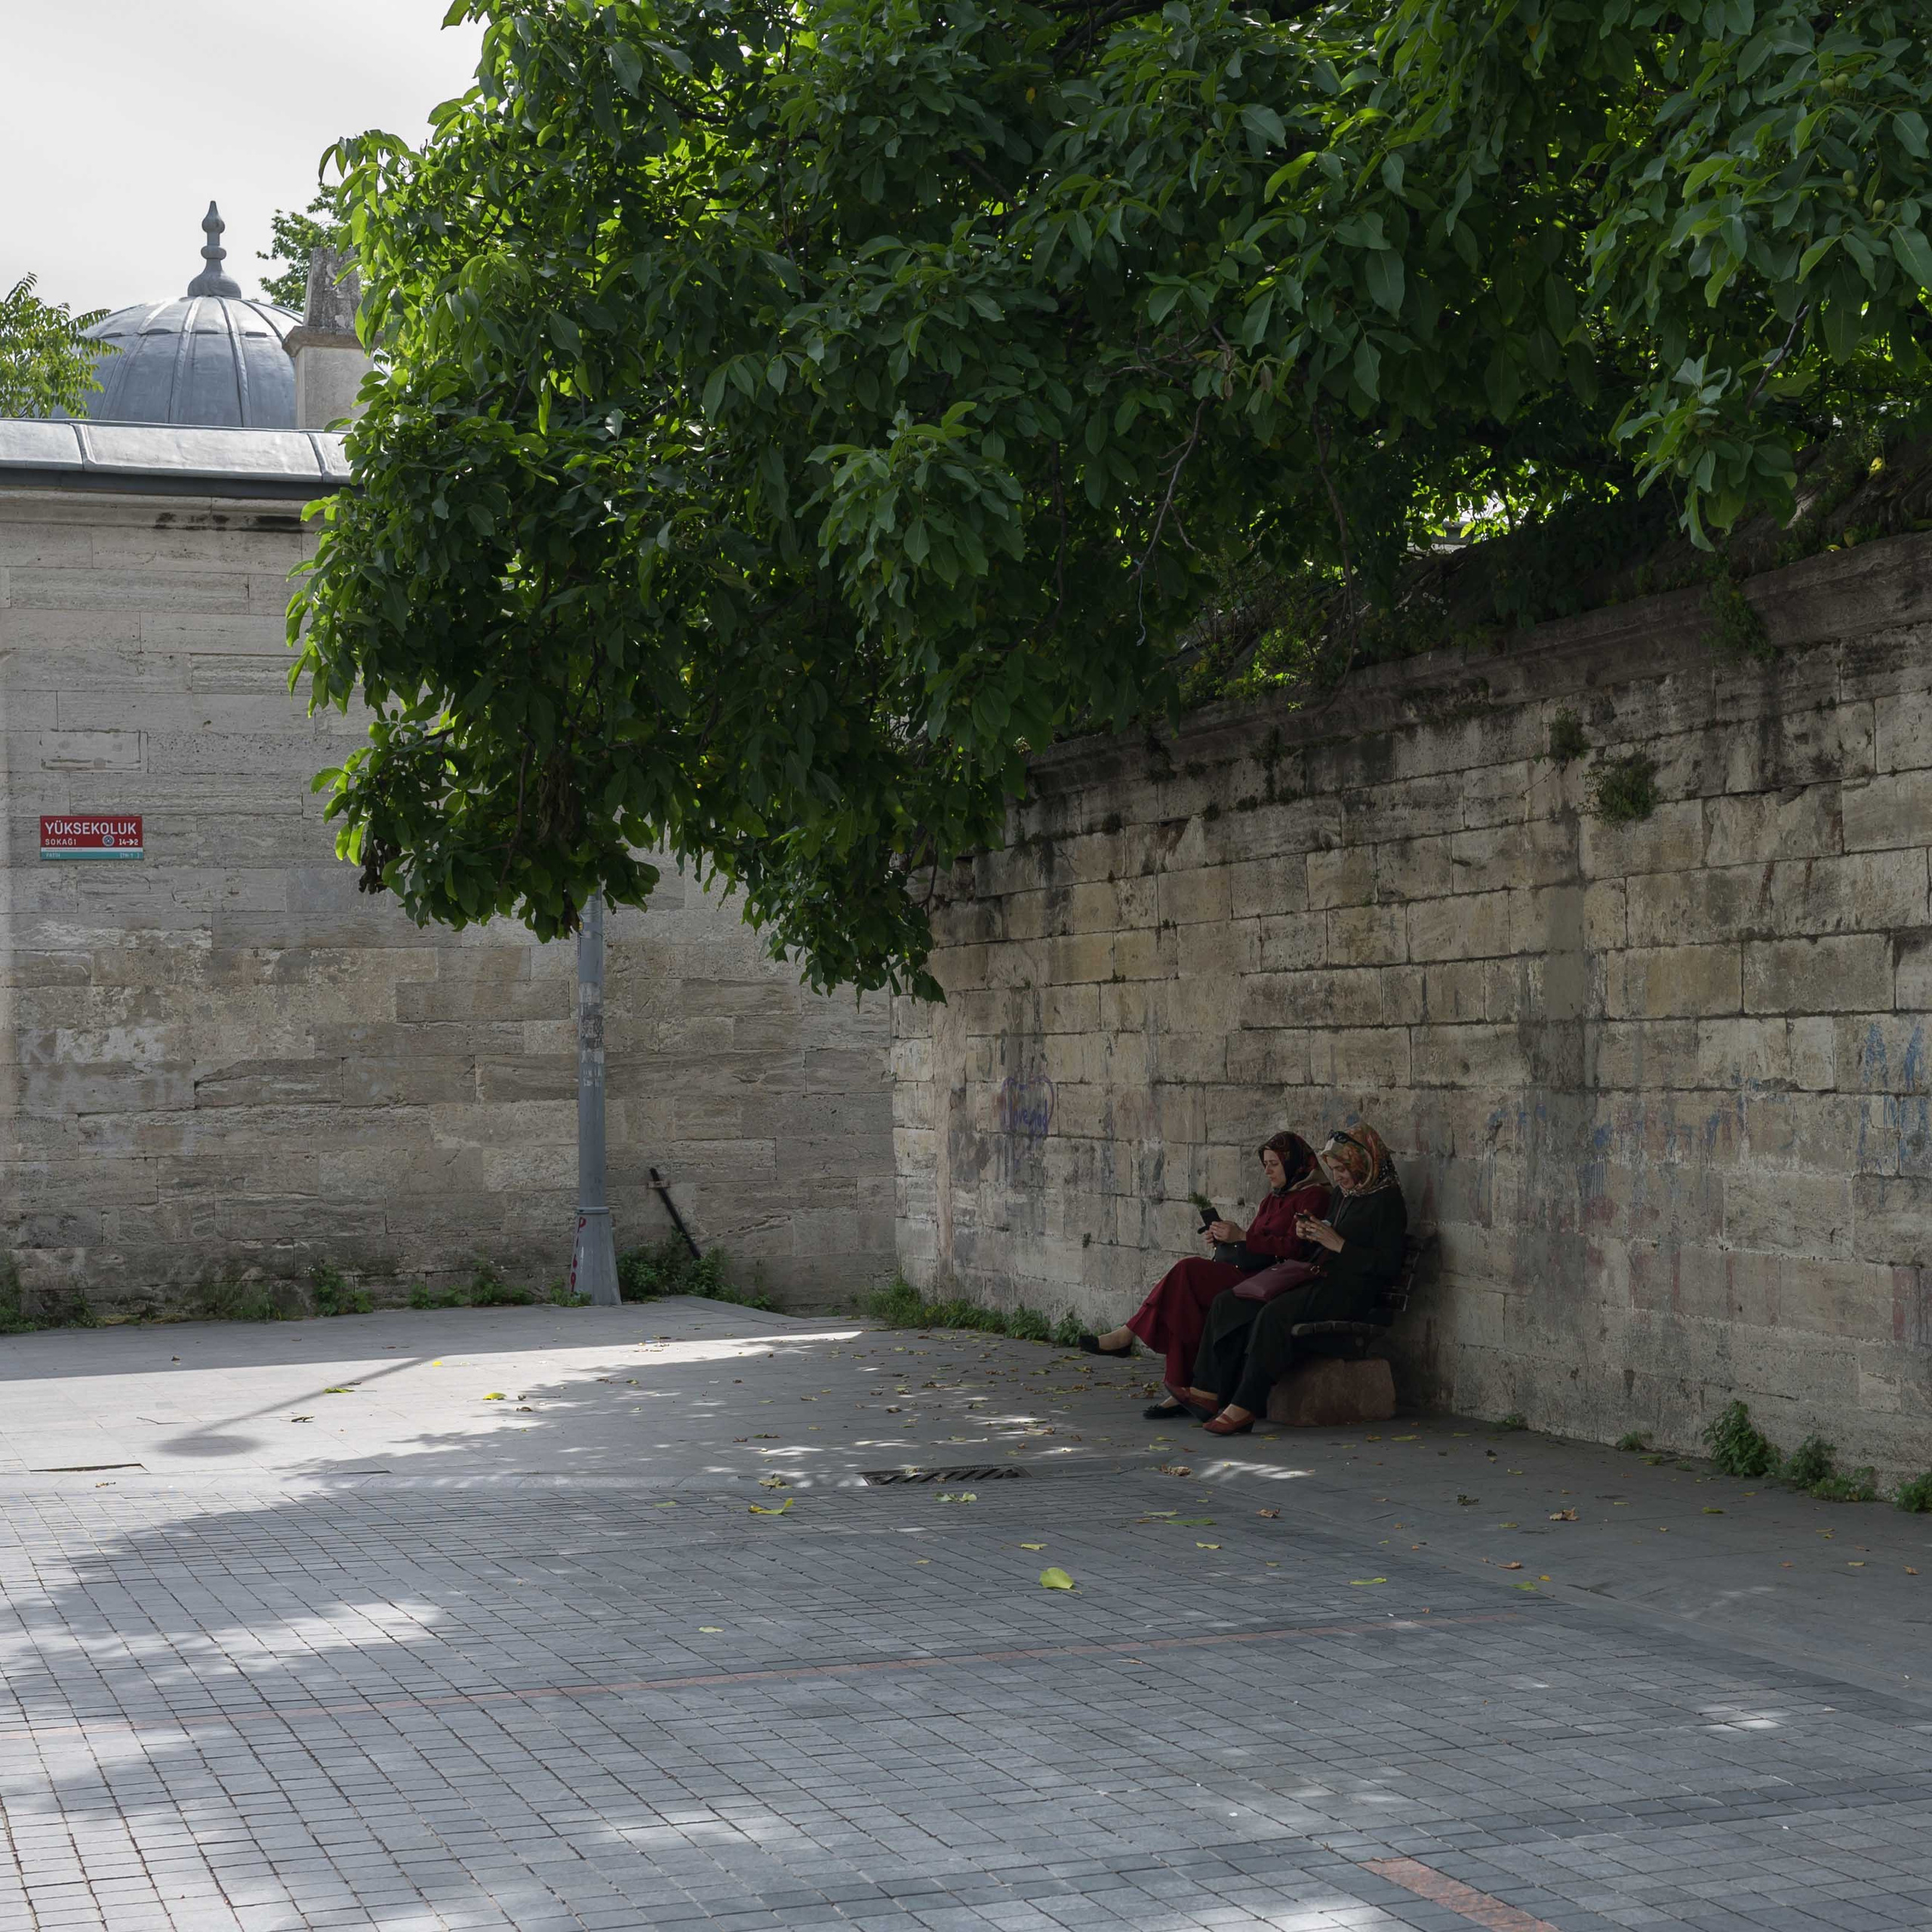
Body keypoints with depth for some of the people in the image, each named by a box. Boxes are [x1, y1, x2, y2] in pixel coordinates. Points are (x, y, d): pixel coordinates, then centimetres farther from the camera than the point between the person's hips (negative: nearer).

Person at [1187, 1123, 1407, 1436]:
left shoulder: (1387, 1201, -6)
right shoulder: (1347, 1194, 20)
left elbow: (1389, 1265, -14)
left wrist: (1338, 1244, -16)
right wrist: (1309, 1235, 6)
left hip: (1349, 1295, -9)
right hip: (1322, 1281, 9)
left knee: (1273, 1315, -34)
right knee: (1228, 1304, -7)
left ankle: (1245, 1406, -33)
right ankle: (1208, 1391, -13)